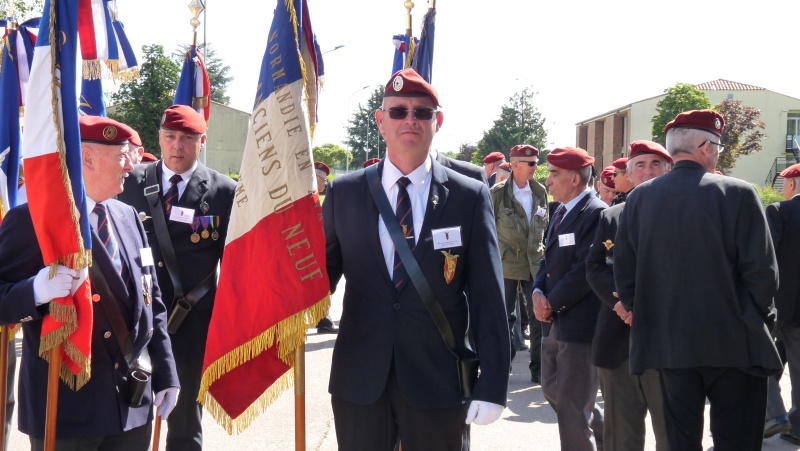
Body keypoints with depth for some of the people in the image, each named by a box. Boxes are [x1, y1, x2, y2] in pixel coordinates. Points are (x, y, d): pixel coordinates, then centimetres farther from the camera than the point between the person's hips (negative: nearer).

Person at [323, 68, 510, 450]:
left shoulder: (470, 197, -2)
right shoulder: (344, 192, 3)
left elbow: (487, 298, -4)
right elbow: (322, 271, 9)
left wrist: (492, 386, -7)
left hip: (439, 381, -1)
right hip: (359, 380, 2)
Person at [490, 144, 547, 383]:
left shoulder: (540, 191, 7)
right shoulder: (498, 192, -6)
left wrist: (542, 251, 11)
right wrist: (499, 252, -5)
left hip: (535, 263, 3)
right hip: (507, 264, -3)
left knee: (540, 317, 2)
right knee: (505, 317, 6)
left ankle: (539, 369, 12)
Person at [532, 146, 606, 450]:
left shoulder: (596, 213, -16)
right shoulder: (560, 213, 14)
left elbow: (586, 270, -22)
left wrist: (553, 303, -13)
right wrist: (538, 293, -3)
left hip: (580, 323, -10)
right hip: (554, 322, 10)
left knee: (572, 405, 0)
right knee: (552, 391, 20)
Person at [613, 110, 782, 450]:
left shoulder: (639, 198, 0)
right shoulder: (738, 194, -11)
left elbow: (624, 268, 2)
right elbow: (762, 270, -10)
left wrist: (639, 313, 14)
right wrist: (760, 317, 6)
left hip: (668, 342, 4)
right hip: (733, 343, -3)